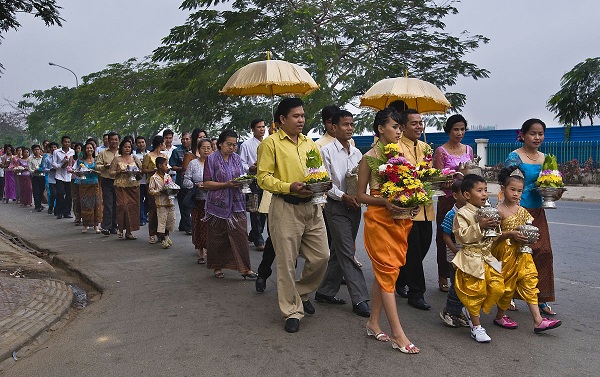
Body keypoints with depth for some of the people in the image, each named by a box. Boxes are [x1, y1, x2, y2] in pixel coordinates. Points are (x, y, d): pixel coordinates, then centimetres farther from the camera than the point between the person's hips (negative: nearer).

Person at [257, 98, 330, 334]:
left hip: (312, 206, 6)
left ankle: (302, 293, 32)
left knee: (321, 256, 6)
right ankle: (292, 311, 16)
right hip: (285, 208, -6)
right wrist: (289, 187, -21)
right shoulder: (271, 143, -3)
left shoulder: (310, 143, 16)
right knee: (287, 262, 1)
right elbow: (263, 177, -8)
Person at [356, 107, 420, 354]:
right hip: (379, 219, -6)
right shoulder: (370, 157, -5)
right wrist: (385, 201, -20)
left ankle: (373, 323, 23)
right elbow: (361, 196, -5)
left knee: (383, 272, 11)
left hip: (401, 219, 6)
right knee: (388, 271, -6)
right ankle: (398, 335, -2)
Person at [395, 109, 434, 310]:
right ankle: (416, 294, 9)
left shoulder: (424, 147, 18)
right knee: (413, 250, -2)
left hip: (425, 205, 8)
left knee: (423, 246, 13)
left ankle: (400, 280, 34)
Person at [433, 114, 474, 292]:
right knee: (445, 238, 2)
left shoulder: (468, 149, 12)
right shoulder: (441, 151, -3)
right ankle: (443, 278, 13)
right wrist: (457, 174, -21)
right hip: (447, 199, -4)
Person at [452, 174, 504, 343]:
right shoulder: (462, 213, -10)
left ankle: (471, 311, 20)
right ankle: (476, 327, 14)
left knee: (498, 287, 0)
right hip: (471, 258, -7)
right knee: (476, 291, -1)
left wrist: (495, 226, 0)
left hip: (488, 256, 7)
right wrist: (479, 226, -24)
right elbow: (462, 236, -19)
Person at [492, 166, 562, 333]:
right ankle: (500, 316, 22)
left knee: (529, 282, 2)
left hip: (522, 252, 6)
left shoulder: (522, 211, 8)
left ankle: (538, 321, 4)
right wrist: (511, 234, -24)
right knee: (507, 283, 4)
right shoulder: (499, 210, -11)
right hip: (506, 252, -6)